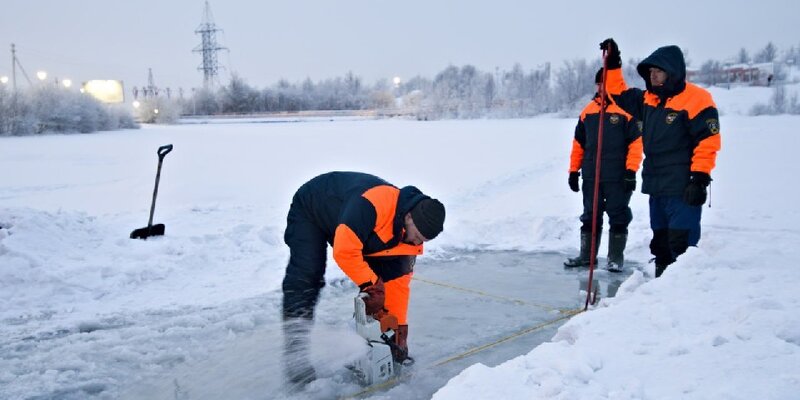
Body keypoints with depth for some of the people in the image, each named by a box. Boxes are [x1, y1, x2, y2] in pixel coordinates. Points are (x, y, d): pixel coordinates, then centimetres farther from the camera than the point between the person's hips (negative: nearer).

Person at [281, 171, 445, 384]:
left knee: (393, 273, -2)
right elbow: (344, 251, -43)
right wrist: (373, 286, -33)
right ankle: (295, 356, -19)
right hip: (310, 209, -7)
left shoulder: (412, 234, -17)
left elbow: (398, 281, -10)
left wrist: (399, 329, -11)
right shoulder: (373, 204, -43)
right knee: (306, 277, -22)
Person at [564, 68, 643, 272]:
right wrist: (573, 170, 11)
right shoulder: (589, 110, 11)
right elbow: (578, 143, 14)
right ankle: (587, 254, 22)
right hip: (591, 176, 5)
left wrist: (631, 171, -13)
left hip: (618, 177, -5)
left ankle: (616, 257, 13)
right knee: (590, 216, 12)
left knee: (618, 217, 3)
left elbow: (636, 142, -9)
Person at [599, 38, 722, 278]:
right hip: (656, 186, 8)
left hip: (683, 188, -8)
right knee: (660, 243, 16)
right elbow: (620, 95, 25)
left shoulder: (696, 99, -10)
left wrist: (700, 178, -18)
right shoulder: (649, 99, 12)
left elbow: (708, 141, -15)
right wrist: (613, 65, 15)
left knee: (681, 245, -11)